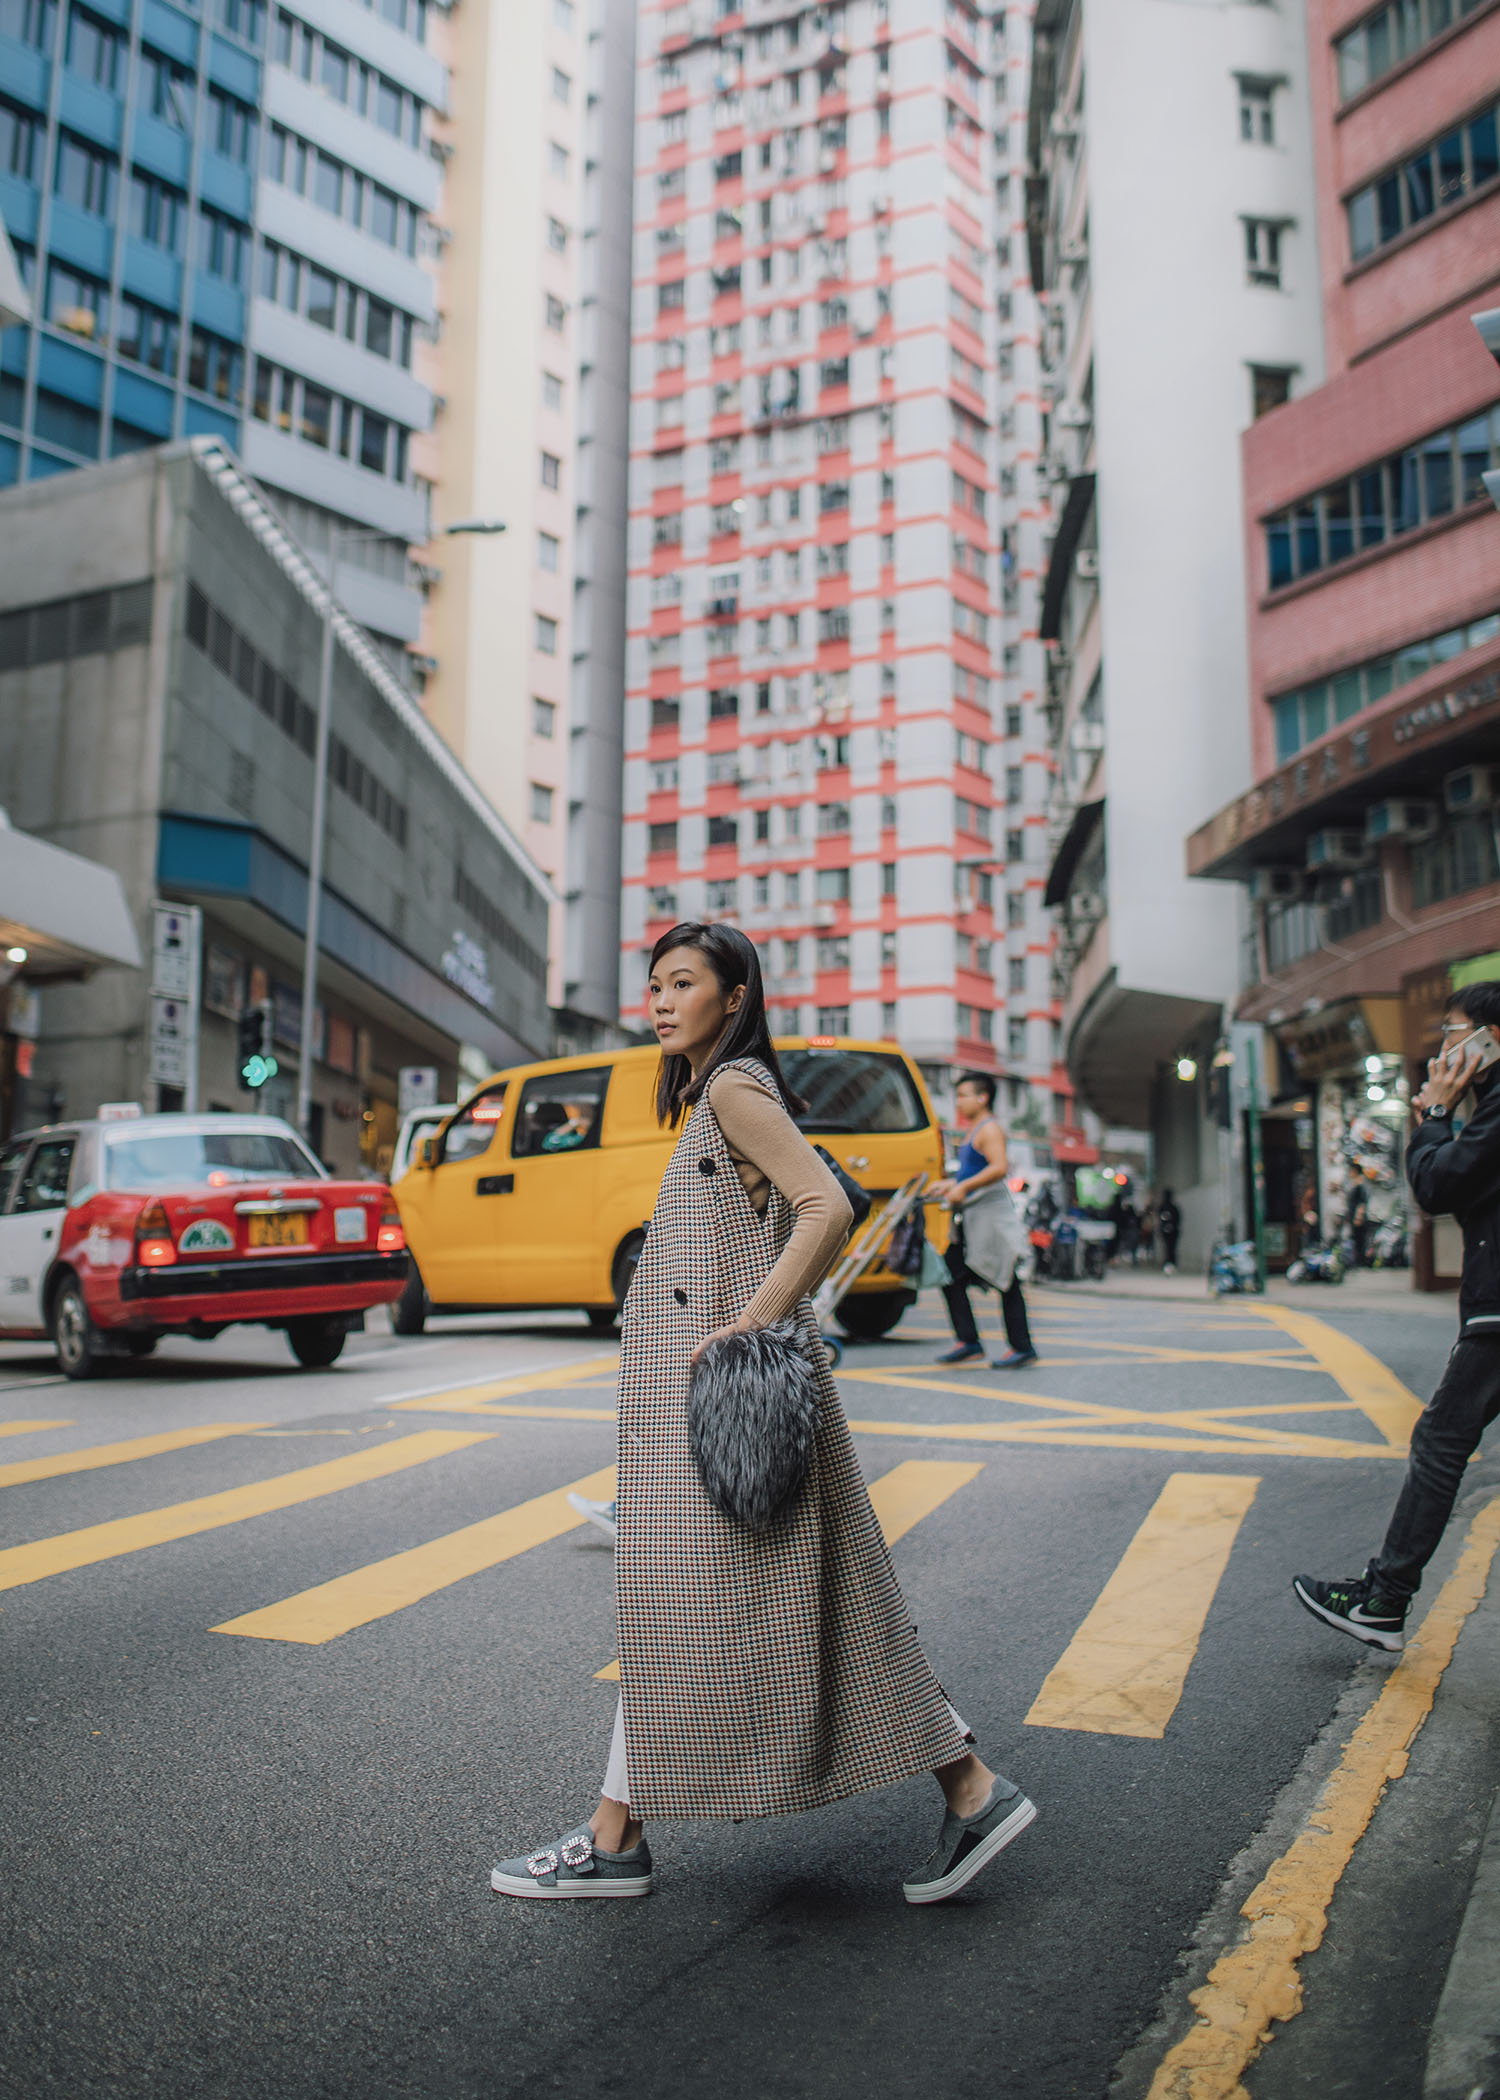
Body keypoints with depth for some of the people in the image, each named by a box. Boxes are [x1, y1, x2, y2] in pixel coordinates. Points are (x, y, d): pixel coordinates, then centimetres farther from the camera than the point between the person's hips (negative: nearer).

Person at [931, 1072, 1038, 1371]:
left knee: (1005, 1283, -3)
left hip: (991, 1213, -10)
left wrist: (964, 1187, -25)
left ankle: (1022, 1348, 4)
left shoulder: (989, 1129, -11)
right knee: (951, 1275, 6)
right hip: (971, 1219, 10)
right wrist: (948, 1185, 17)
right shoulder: (973, 1131, 19)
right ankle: (967, 1342, 10)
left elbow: (999, 1168, -24)